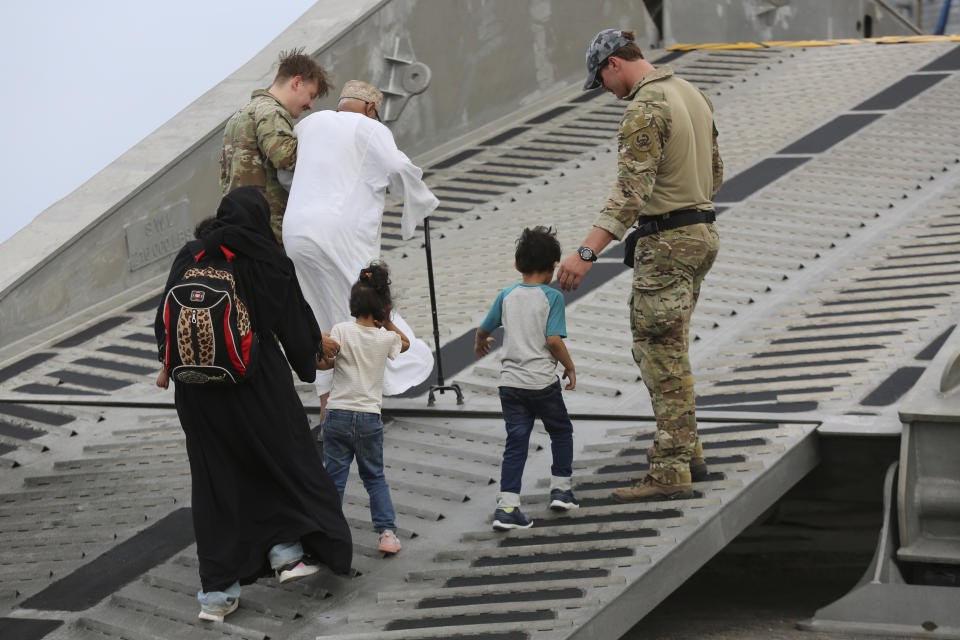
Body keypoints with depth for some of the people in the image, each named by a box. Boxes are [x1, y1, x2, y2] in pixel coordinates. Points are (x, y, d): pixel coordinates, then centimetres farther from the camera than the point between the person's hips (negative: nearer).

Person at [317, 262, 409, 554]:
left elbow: (321, 362, -13)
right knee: (375, 477, 16)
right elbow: (405, 343, 23)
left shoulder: (342, 330, -8)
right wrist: (386, 321, 14)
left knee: (334, 478, 5)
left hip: (338, 414, -2)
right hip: (370, 418, 2)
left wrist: (335, 361, 6)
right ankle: (387, 532, 7)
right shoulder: (386, 338, 1)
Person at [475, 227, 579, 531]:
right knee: (561, 431, 20)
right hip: (542, 381, -4)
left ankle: (506, 506, -3)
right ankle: (561, 488, 20)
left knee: (515, 443, 5)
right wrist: (570, 367, 0)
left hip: (510, 381, 4)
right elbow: (554, 339, -15)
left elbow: (483, 329, 14)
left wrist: (480, 344, 37)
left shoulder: (507, 295, 5)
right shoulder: (552, 296, -7)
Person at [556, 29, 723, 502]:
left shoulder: (643, 111, -18)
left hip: (666, 244, -10)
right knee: (667, 347, 20)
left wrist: (586, 252, -32)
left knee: (661, 356, -6)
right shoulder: (692, 95, 12)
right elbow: (714, 173, 20)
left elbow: (632, 191, -27)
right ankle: (687, 452, 26)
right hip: (702, 234, 10)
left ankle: (670, 473, -6)